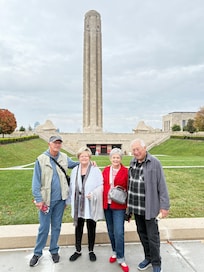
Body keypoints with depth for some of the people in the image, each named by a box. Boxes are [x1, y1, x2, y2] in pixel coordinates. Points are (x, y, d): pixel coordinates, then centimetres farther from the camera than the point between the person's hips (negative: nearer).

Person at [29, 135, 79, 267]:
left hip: (60, 199, 3)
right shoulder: (41, 159, -9)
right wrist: (38, 199, -10)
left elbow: (74, 164, 19)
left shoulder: (64, 157, 0)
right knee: (44, 227, 8)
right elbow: (36, 181, -7)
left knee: (56, 226, 16)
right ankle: (37, 253, 29)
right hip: (46, 199, -3)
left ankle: (54, 250, 34)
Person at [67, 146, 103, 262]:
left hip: (91, 205, -3)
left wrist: (93, 194, -24)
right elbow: (72, 187, 9)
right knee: (78, 227, 15)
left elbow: (101, 185, -10)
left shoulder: (96, 170, -8)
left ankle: (91, 251, 32)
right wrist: (70, 201, 11)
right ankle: (78, 250, 33)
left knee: (91, 227, 12)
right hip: (78, 204, 3)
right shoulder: (75, 170, 6)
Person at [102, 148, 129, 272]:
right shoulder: (106, 170, 4)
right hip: (107, 205, 4)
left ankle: (121, 258, 15)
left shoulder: (125, 171, -8)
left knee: (118, 232, -3)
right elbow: (102, 186, 8)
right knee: (111, 231, 16)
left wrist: (128, 207, -5)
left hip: (119, 206, -4)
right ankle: (115, 252, 37)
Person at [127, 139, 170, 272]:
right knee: (142, 233, 18)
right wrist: (130, 203, 11)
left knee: (152, 236, 6)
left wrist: (164, 206, -13)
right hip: (136, 206, 6)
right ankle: (148, 258, 39)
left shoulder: (154, 163, -14)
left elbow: (162, 185, -12)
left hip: (149, 207, -5)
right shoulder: (133, 162, 4)